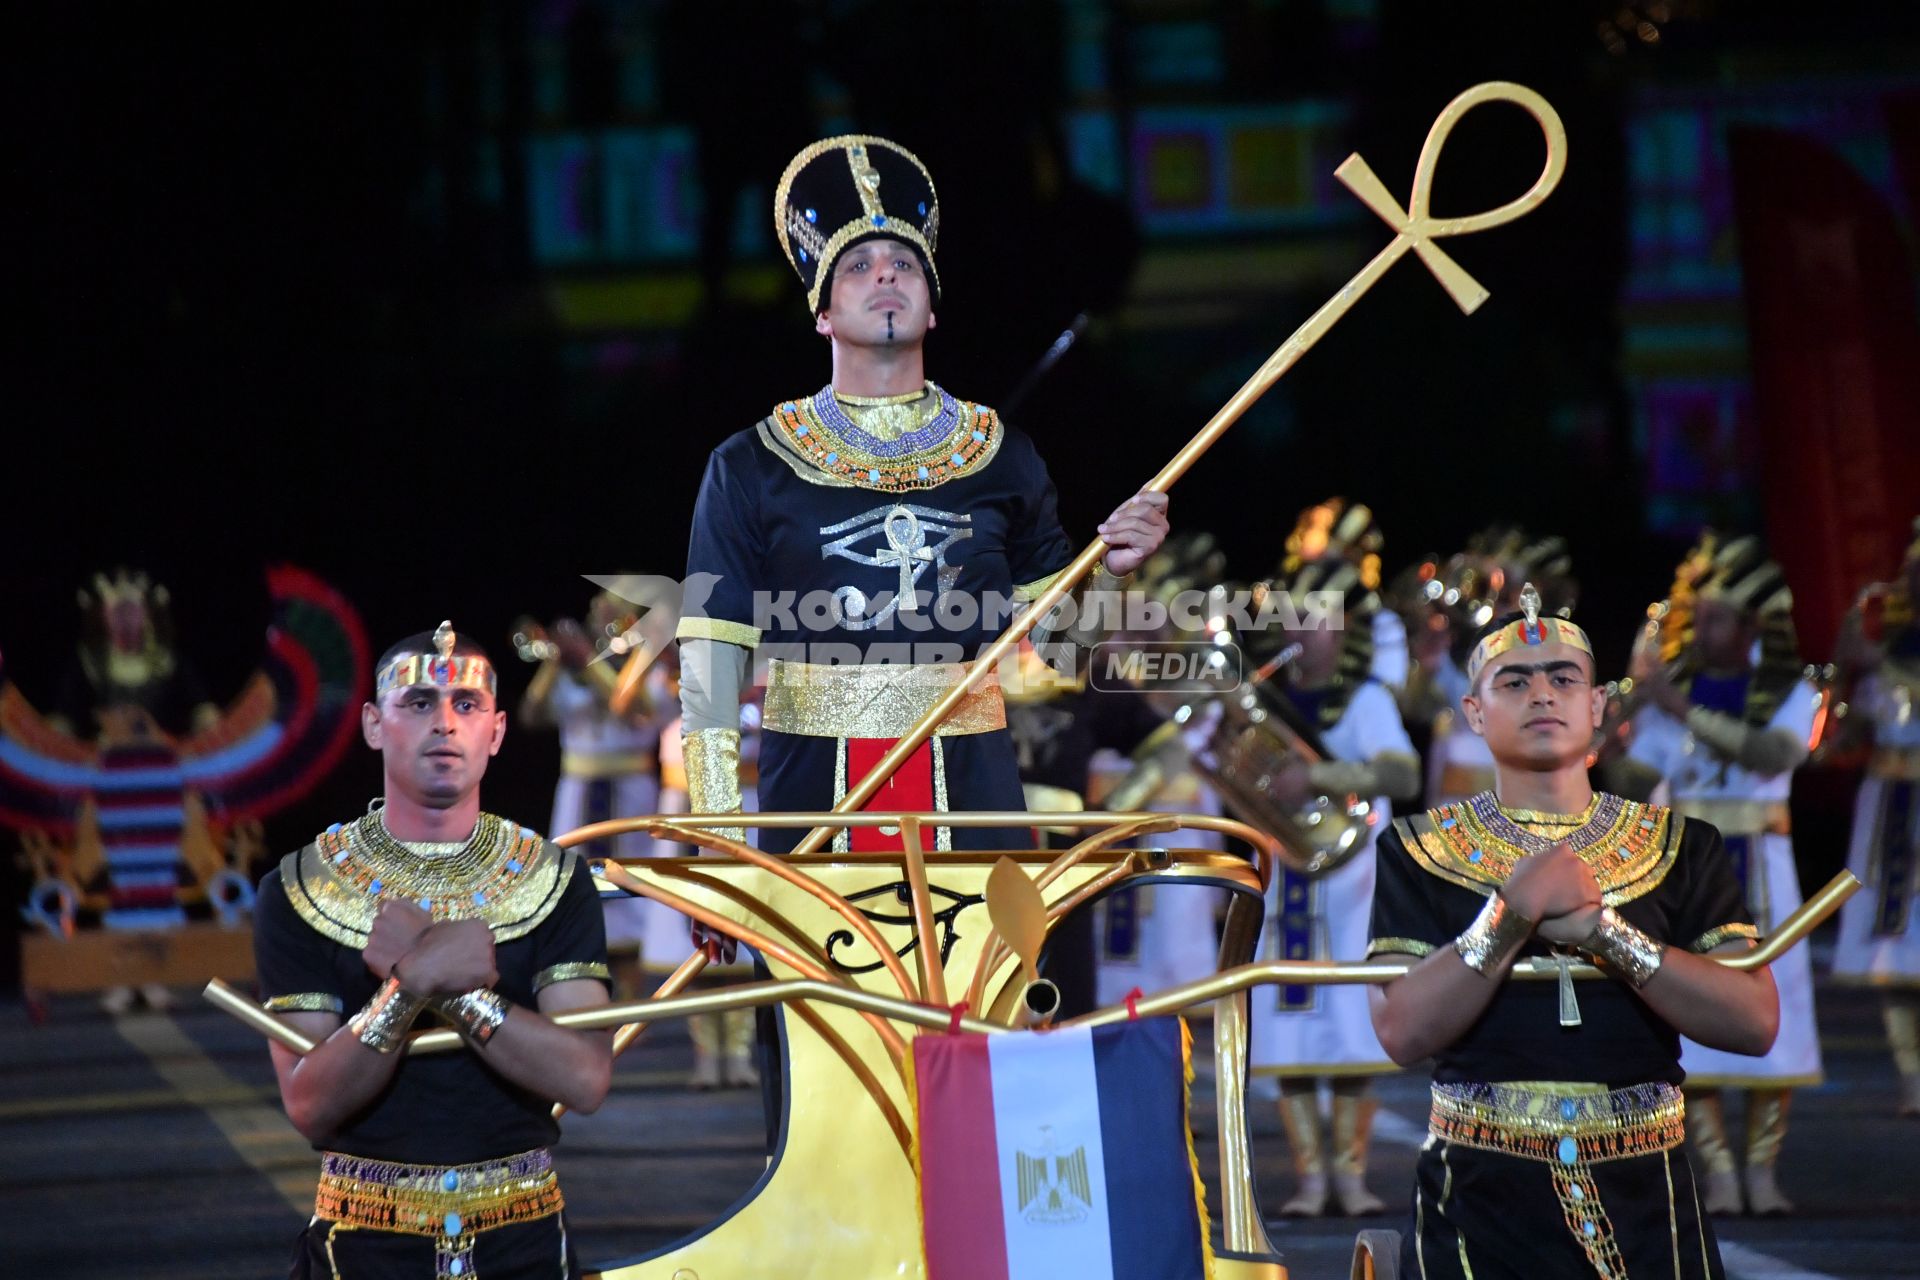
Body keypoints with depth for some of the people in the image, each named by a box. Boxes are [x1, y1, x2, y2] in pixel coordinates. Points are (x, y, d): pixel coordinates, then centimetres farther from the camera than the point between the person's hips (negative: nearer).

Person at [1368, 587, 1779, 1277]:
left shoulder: (1681, 845, 6)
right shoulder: (1422, 850, 4)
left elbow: (1755, 1021, -6)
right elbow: (1403, 1031, -8)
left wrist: (1606, 930, -15)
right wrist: (1513, 914, -18)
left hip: (1642, 1196, 1)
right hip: (1480, 1196, -1)